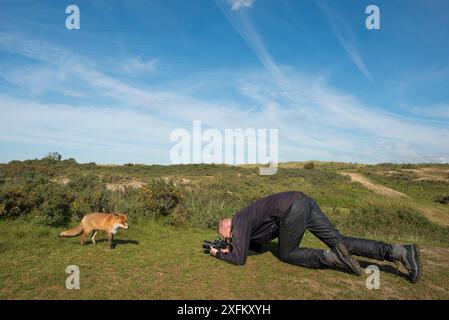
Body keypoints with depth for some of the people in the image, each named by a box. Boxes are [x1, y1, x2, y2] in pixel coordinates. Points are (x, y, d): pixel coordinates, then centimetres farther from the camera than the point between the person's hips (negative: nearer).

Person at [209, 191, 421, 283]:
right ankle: (400, 252, 1)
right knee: (340, 242, 8)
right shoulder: (246, 219, 32)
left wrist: (219, 254, 22)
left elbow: (239, 259, 6)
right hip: (305, 202, 9)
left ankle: (333, 258, -7)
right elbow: (256, 245, 46)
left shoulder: (239, 223, 8)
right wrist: (231, 246, 38)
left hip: (292, 210, -9)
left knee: (286, 255, 11)